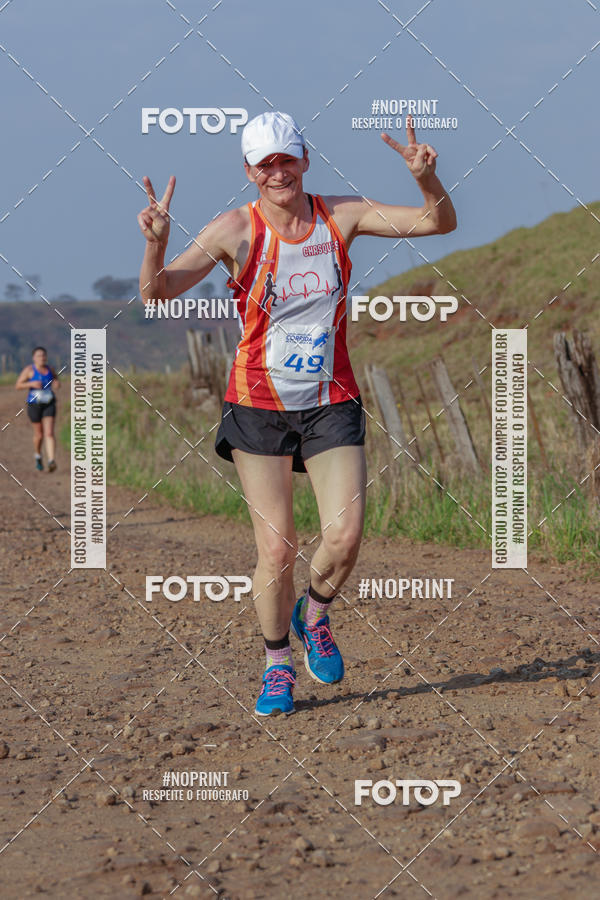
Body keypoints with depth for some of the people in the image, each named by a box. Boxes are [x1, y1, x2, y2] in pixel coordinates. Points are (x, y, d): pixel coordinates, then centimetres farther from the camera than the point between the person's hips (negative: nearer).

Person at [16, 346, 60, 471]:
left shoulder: (50, 369, 3)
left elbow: (56, 379, 21)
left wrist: (57, 384, -3)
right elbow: (18, 386, -8)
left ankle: (51, 461, -24)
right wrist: (31, 384, -23)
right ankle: (37, 455, 39)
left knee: (49, 433, -13)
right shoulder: (29, 370, -7)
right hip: (34, 405, -2)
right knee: (39, 435, 9)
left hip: (49, 405, 2)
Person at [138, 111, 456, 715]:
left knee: (345, 538, -11)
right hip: (259, 406, -2)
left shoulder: (340, 217, -1)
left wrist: (427, 179, -23)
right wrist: (155, 244, -35)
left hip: (331, 401, 2)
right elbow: (158, 292, -15)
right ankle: (277, 665, 19)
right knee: (276, 551, -4)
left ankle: (313, 615, 22)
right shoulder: (236, 231, -8)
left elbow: (439, 223, -2)